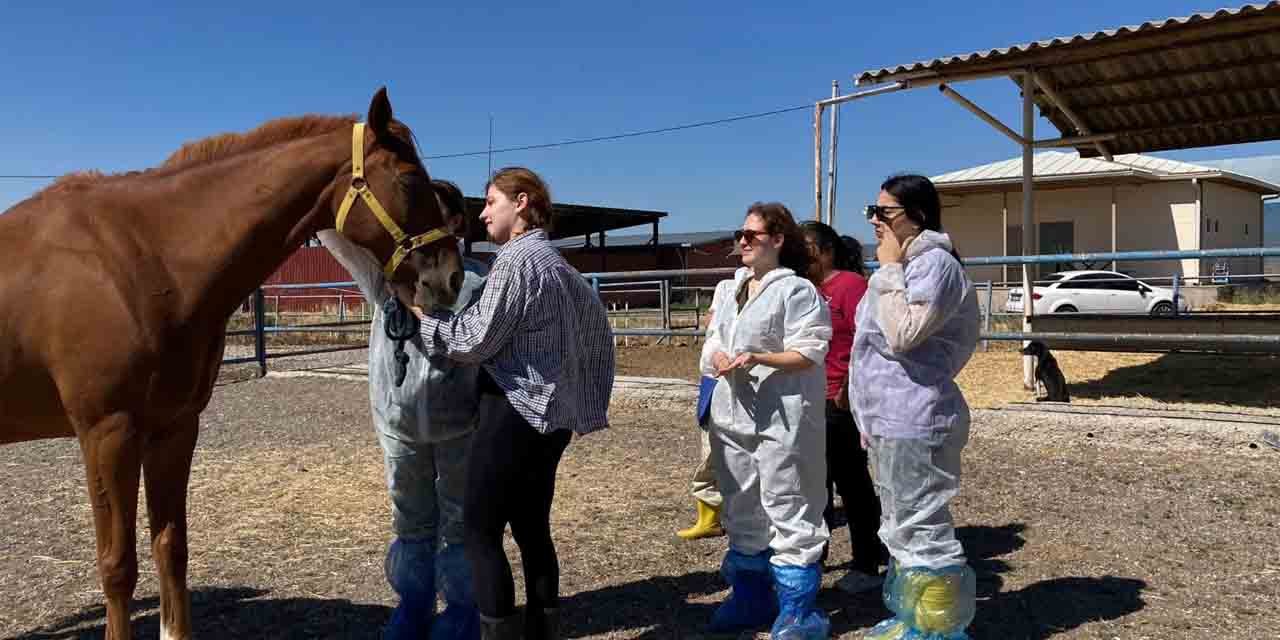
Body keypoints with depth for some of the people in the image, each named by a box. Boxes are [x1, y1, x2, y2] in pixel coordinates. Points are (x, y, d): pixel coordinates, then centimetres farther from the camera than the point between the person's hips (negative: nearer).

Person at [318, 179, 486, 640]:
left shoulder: (479, 280, -6)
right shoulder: (386, 270, 0)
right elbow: (332, 228, -8)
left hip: (460, 423, -2)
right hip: (398, 423, 3)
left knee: (459, 523, 10)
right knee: (411, 522, 17)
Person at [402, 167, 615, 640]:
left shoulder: (516, 261, -14)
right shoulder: (556, 262, 14)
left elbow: (476, 341, -15)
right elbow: (597, 328, 19)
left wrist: (422, 314, -3)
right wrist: (589, 402, 22)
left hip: (515, 412, -9)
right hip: (552, 414, 9)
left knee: (480, 530, 0)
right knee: (532, 529, 14)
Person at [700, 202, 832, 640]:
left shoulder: (797, 290, -8)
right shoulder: (728, 289, 16)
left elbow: (808, 354, -13)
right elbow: (713, 341, 17)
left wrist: (757, 358, -26)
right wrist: (718, 358, -7)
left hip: (781, 417, -8)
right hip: (733, 413, 8)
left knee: (786, 508, -3)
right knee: (741, 507, 14)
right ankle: (750, 595, 28)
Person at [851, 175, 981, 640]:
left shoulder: (934, 263, -14)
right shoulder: (905, 265, 17)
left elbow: (902, 336, -25)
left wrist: (889, 268, -17)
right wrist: (870, 417, 22)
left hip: (914, 422, -10)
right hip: (889, 420, 11)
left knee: (923, 530, -3)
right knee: (900, 528, 19)